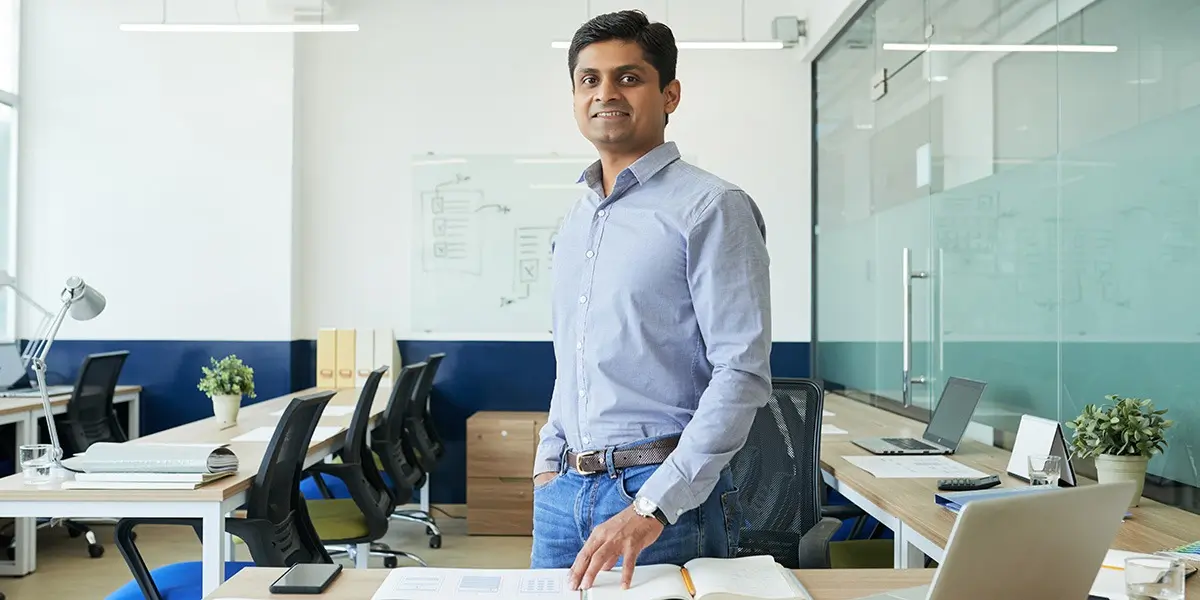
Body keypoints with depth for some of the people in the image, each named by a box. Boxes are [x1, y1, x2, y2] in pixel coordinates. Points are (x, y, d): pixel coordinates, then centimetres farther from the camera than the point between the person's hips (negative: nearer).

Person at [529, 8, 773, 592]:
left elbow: (742, 374, -17)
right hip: (563, 490, 7)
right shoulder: (576, 220, 13)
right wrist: (548, 465, 12)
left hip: (664, 488, -6)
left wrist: (652, 508, -22)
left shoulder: (711, 208, -10)